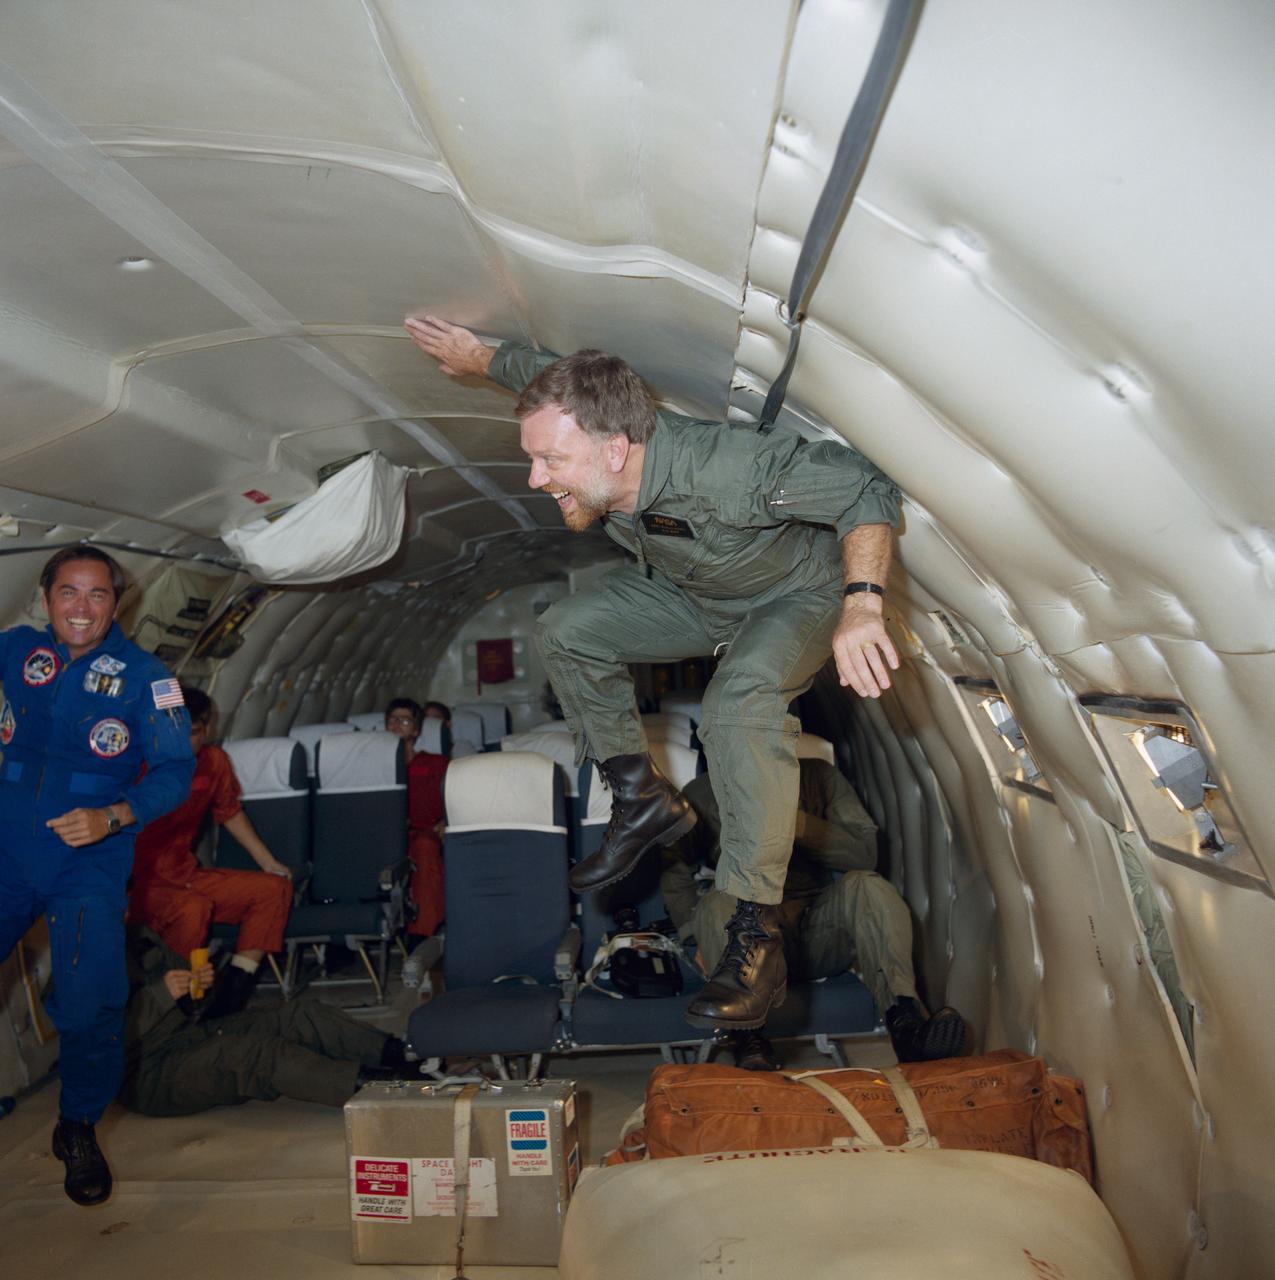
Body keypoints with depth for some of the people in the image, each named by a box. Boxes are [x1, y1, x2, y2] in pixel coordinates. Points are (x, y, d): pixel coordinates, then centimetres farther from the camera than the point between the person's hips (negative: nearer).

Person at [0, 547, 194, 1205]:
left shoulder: (143, 676, -7)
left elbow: (175, 770, -7)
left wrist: (111, 818, -21)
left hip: (89, 864, -3)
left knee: (89, 1005, -7)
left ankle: (78, 1130, 20)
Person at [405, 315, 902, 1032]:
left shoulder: (721, 468, -43)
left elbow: (866, 488, -35)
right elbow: (539, 372, 2)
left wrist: (862, 604, -46)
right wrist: (479, 358, 12)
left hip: (798, 596, -7)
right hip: (694, 595, 7)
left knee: (742, 700, -37)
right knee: (568, 632, -4)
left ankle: (757, 931, -28)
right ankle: (645, 802, 9)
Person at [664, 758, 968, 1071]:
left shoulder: (818, 777, 9)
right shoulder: (702, 793, 6)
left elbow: (865, 853, -1)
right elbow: (672, 872, 2)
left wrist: (798, 823, -13)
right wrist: (703, 939, -10)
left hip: (821, 932, 1)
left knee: (866, 886, -28)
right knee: (718, 902, -33)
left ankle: (906, 1026, -39)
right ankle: (749, 1038, -35)